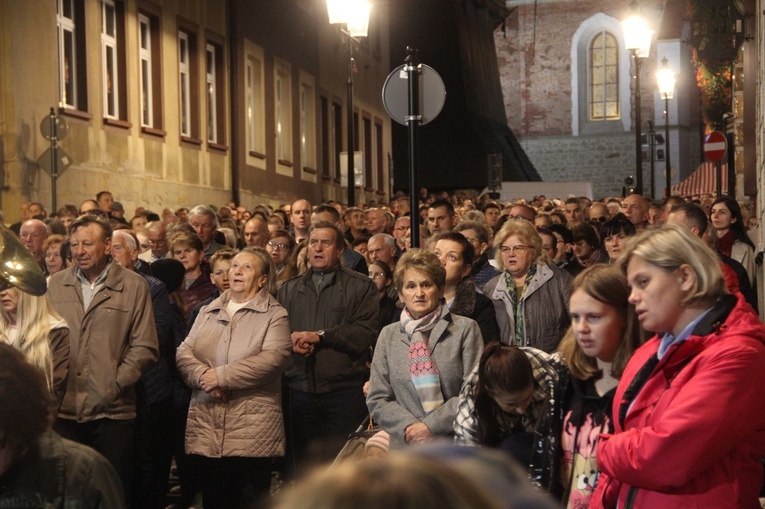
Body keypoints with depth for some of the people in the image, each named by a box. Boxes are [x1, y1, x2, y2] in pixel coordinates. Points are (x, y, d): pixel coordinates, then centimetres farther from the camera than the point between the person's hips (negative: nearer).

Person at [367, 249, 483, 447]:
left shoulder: (465, 329, 2)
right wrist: (409, 428, -8)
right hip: (405, 446, 2)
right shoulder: (388, 336, 11)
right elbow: (377, 401, 9)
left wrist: (431, 426, -11)